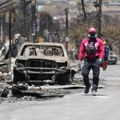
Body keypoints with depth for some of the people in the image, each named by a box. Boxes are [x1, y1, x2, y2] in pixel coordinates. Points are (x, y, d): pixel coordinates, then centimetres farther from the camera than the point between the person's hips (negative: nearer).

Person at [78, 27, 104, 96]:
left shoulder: (99, 41, 6)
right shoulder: (84, 41, 10)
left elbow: (102, 51, 2)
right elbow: (81, 51, 10)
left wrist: (101, 58, -13)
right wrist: (80, 60, 3)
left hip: (96, 60, -1)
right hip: (87, 60, 1)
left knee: (96, 76, -1)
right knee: (84, 73, -11)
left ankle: (94, 89, 6)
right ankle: (87, 85, 13)